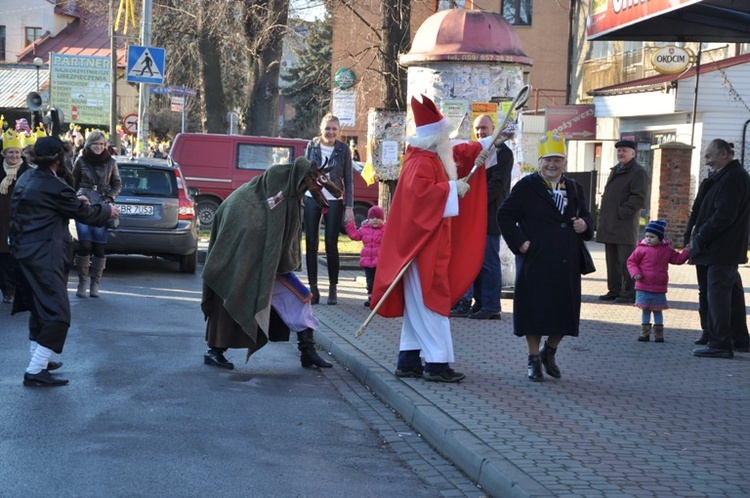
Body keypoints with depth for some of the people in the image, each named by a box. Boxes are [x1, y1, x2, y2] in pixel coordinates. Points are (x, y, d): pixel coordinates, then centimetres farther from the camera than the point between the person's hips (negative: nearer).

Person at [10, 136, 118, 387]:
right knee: (56, 313, -8)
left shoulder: (26, 178, 7)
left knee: (39, 308, 22)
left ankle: (38, 359, 32)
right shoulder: (54, 186, -19)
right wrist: (108, 210, 10)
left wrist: (75, 201, 22)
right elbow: (85, 215, -7)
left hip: (25, 251, 10)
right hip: (45, 256, -10)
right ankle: (35, 371, -11)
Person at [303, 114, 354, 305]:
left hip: (334, 200, -2)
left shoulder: (343, 149, 0)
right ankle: (313, 288, 8)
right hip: (312, 198, 2)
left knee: (331, 245, -3)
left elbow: (348, 179, 2)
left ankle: (333, 289, 7)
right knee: (311, 244, 1)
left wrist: (349, 207, -3)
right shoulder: (312, 146, 4)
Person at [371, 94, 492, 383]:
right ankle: (437, 363, -6)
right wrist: (452, 189, -25)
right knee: (431, 300, -8)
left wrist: (489, 143, 33)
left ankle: (409, 360, 15)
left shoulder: (437, 158, 14)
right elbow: (418, 191, -33)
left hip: (432, 244, 10)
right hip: (423, 243, -10)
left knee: (419, 302, 12)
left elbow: (460, 155, 32)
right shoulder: (422, 162, -17)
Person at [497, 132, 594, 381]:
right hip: (535, 261, -4)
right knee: (534, 311, 1)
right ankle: (534, 360, 15)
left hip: (566, 264, 4)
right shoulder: (526, 186, -2)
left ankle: (549, 352, 30)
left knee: (565, 312, 6)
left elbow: (586, 215, 24)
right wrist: (518, 242, -9)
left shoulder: (574, 189, 13)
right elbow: (504, 215, -1)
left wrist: (585, 224, 0)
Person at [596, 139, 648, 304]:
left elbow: (639, 198, -15)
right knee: (612, 261, 11)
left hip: (625, 225, -9)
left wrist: (622, 212, -18)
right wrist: (603, 217, 14)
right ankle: (614, 291, 17)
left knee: (626, 261, -6)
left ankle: (629, 293, -2)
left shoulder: (638, 172, -7)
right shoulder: (615, 170, 21)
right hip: (610, 225, 9)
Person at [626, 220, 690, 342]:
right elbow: (631, 261, -1)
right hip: (643, 287, -1)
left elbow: (678, 259, 10)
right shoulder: (642, 249, -5)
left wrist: (687, 251, -2)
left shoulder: (667, 250, 3)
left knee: (658, 310, 9)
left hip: (659, 288, 1)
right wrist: (635, 273, -15)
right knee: (645, 309, 6)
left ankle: (659, 333, 18)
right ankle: (645, 332, 15)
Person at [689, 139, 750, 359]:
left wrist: (700, 237, -14)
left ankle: (721, 344, -7)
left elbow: (723, 216, -21)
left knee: (717, 296, -9)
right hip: (721, 251, 10)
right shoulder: (726, 177, 19)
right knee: (718, 297, 12)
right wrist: (700, 232, 12)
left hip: (721, 250, -10)